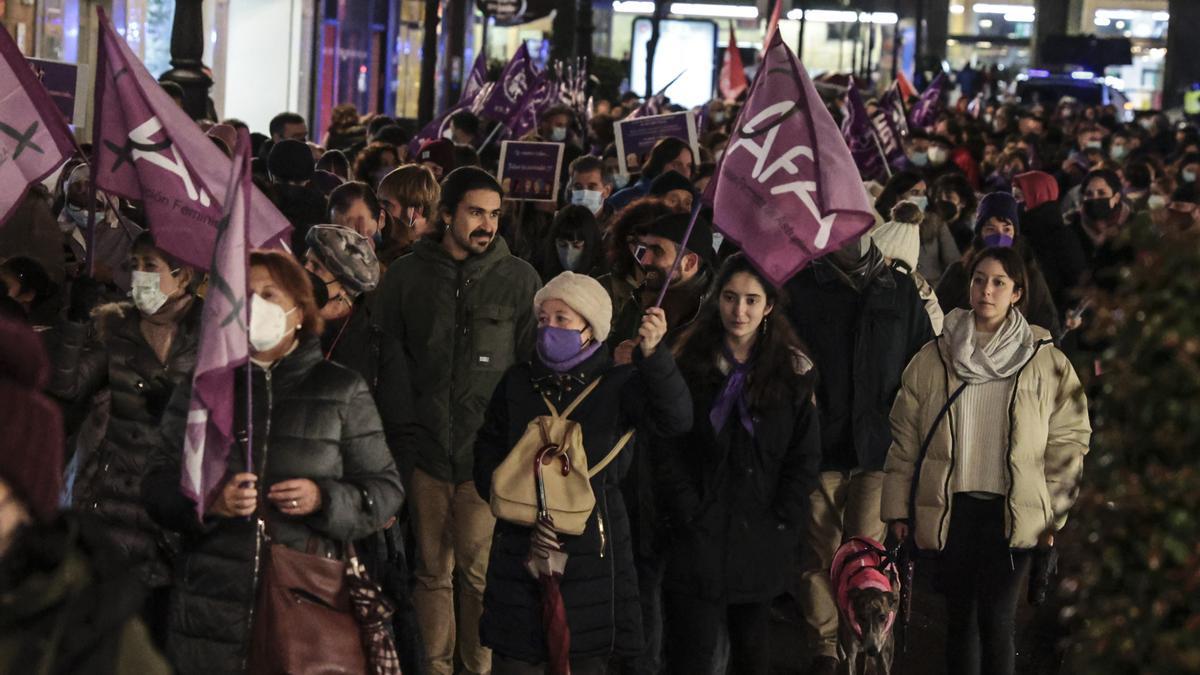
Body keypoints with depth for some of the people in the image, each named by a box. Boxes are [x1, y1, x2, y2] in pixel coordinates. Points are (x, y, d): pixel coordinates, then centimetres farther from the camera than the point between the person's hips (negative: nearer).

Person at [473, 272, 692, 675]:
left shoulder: (616, 386, -2)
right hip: (519, 547, 2)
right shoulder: (517, 384, 8)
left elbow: (675, 419, -20)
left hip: (590, 547, -2)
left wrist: (653, 355, -36)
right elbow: (488, 459, 12)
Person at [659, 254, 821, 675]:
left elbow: (805, 457, 3)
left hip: (761, 541, 2)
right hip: (700, 540, -2)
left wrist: (779, 520, -5)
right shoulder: (690, 364, 0)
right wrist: (691, 517, -10)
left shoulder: (793, 371, 3)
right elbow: (669, 454, -2)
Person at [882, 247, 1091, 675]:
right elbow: (905, 437, 8)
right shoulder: (933, 360, 6)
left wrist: (1054, 513, 0)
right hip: (951, 507, 2)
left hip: (1012, 511, -2)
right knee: (960, 619, 7)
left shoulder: (1046, 362, 2)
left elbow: (1068, 439, 4)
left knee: (997, 622, -6)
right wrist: (898, 508, 5)